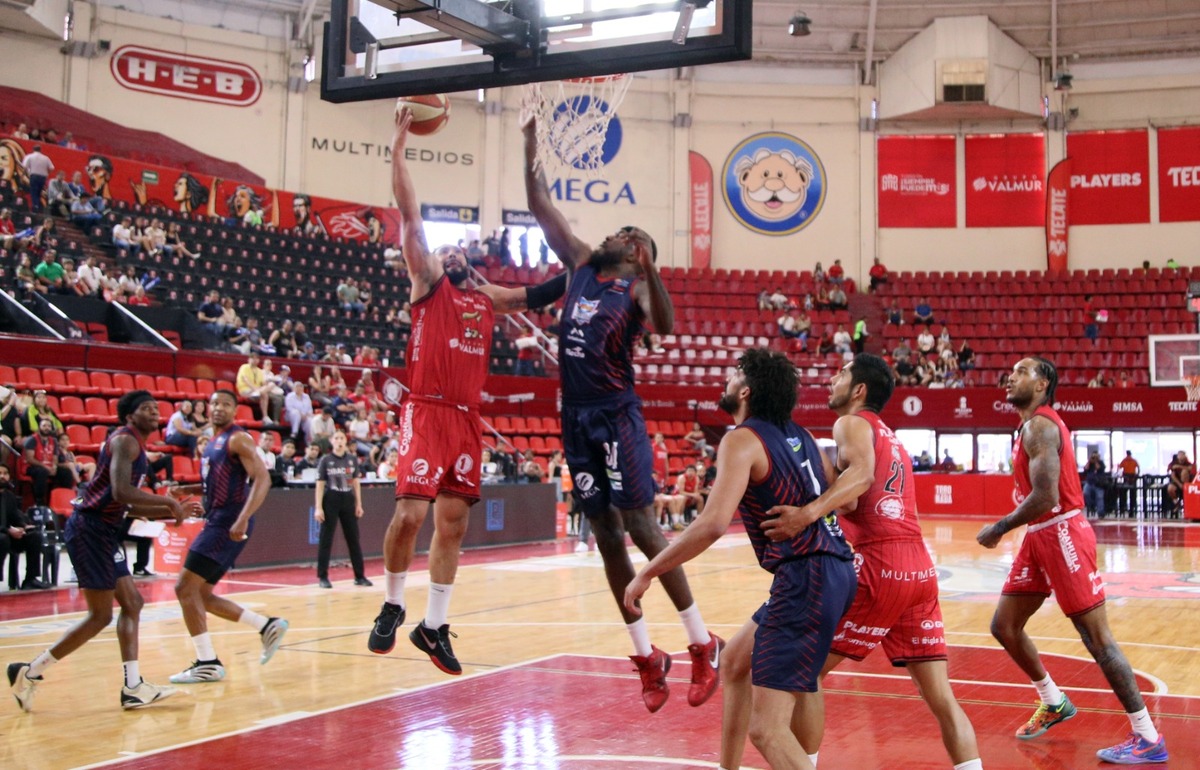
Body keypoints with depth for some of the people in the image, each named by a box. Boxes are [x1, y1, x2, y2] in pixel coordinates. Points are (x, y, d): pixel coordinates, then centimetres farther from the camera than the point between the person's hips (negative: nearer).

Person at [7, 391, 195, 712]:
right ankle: (29, 673, 4)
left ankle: (133, 688, 12)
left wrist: (172, 510, 16)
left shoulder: (136, 448, 18)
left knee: (132, 604, 10)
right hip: (89, 529, -10)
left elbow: (130, 505, 23)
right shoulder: (124, 441, -12)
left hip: (104, 532, 10)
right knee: (101, 615, -6)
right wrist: (168, 501, -18)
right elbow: (120, 492, -27)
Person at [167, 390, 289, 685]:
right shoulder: (213, 442, 18)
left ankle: (208, 664, -5)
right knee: (202, 594, 12)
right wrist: (187, 490, 14)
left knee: (185, 587, -10)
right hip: (218, 521, 10)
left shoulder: (237, 439, -9)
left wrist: (243, 518, -31)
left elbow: (262, 478, -20)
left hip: (229, 522, -10)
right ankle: (268, 627, 19)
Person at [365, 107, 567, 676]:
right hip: (427, 411, -5)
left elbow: (542, 295, 26)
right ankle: (392, 607, 6)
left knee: (453, 524, 6)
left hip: (467, 419, 5)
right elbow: (410, 215, 0)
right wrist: (398, 147, -5)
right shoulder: (426, 283, 7)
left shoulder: (487, 299, 21)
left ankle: (434, 625, 16)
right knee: (411, 511, -16)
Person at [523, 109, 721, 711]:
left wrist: (649, 270, -36)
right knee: (606, 537, 7)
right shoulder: (582, 265, 14)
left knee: (640, 526, -9)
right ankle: (647, 657, 14)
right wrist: (530, 148, 9)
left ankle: (702, 644, 0)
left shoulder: (636, 287, -3)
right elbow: (541, 210, 14)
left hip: (616, 415, -6)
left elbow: (665, 325, -24)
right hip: (577, 417, 6)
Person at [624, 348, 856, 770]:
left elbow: (714, 524, -21)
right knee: (736, 662, 28)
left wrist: (646, 573, -14)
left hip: (805, 579, -10)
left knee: (767, 729, -11)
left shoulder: (742, 440, -9)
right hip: (834, 569, 10)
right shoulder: (799, 435, 15)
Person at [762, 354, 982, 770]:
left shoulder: (852, 423, 1)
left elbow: (862, 472, -20)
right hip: (920, 567, 8)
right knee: (942, 700, 8)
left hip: (878, 565, -8)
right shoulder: (891, 439, 27)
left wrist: (810, 512, -31)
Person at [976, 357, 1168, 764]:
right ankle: (1054, 703, 29)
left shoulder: (1039, 426, -16)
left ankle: (1148, 739, 1)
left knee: (1097, 638, -6)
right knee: (1004, 626, 13)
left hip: (1061, 534, -10)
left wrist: (999, 528, -14)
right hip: (1039, 536, 10)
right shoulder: (1033, 426, 16)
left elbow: (1045, 497, -25)